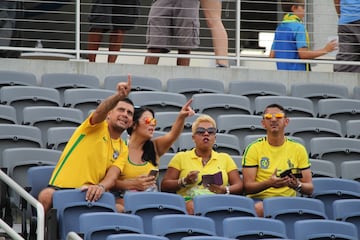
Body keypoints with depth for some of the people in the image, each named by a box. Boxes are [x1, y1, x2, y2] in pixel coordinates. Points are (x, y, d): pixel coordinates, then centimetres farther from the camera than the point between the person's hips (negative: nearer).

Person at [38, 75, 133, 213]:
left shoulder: (122, 150, 17)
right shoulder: (98, 127, 8)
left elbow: (112, 178, 0)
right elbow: (99, 112, -18)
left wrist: (101, 186, -25)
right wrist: (119, 96, -39)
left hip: (90, 193, 3)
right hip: (61, 187, -3)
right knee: (46, 196, -35)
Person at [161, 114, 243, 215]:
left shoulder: (225, 158, 23)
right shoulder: (181, 157, 18)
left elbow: (239, 186, 15)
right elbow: (164, 186, 12)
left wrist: (226, 190, -7)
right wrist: (184, 181, -6)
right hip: (190, 201, -1)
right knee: (192, 207, -39)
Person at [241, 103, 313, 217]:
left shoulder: (298, 149, 10)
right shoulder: (254, 148, 4)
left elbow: (309, 188, 9)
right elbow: (247, 187, -3)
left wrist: (297, 185, -15)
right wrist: (269, 183, -23)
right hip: (260, 200, -2)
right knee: (259, 209, -39)